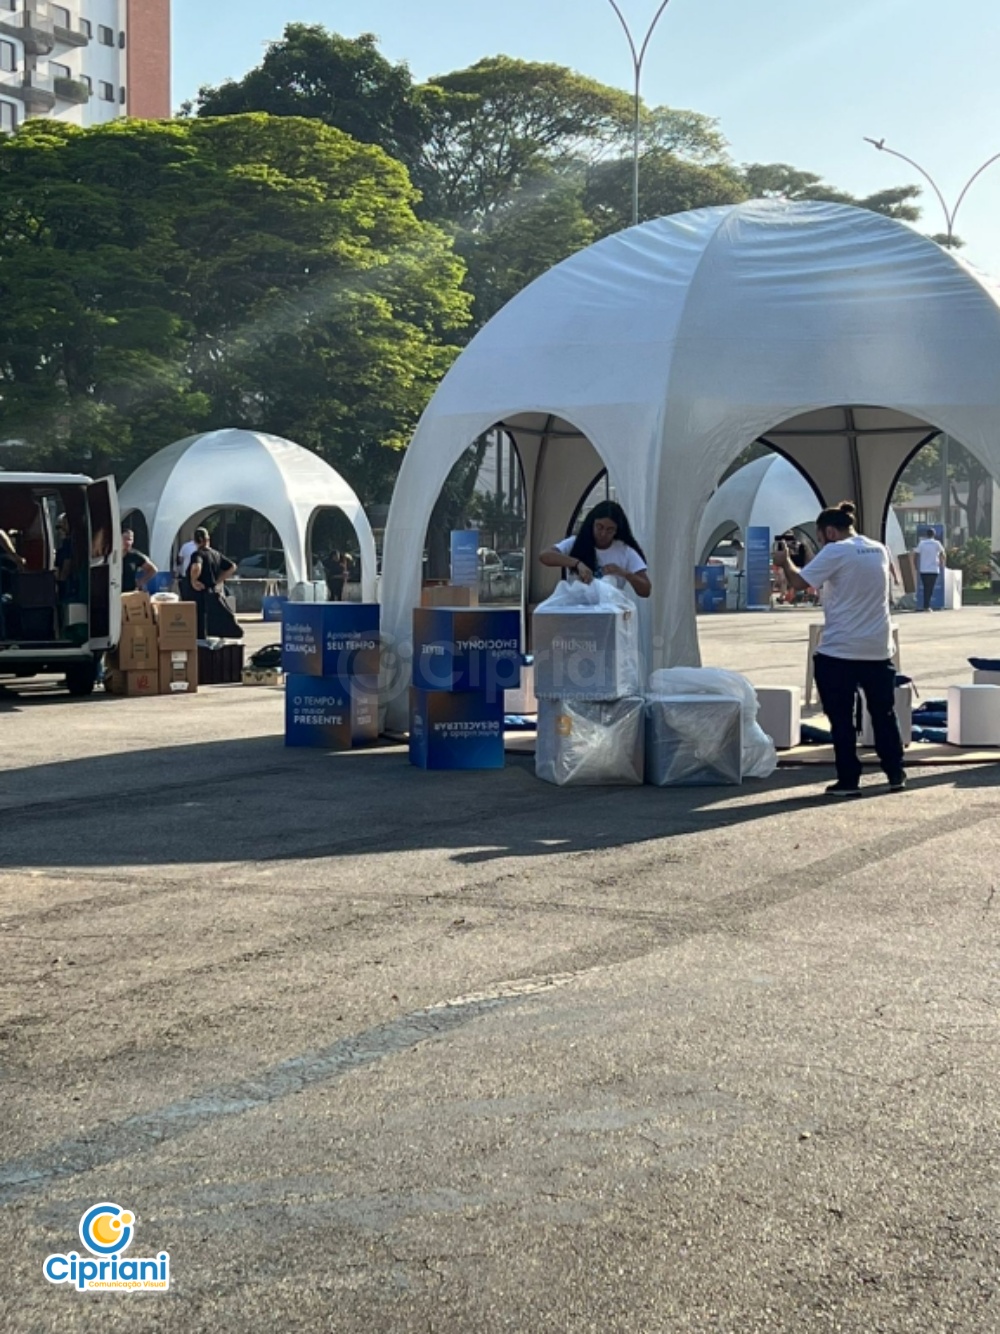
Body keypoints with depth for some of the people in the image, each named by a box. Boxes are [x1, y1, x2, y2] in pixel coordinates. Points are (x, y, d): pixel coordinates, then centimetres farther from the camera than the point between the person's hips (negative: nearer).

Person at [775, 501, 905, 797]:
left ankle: (848, 780, 3)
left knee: (841, 718, 2)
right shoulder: (879, 550, 11)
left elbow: (799, 581, -14)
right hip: (878, 650, 6)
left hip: (840, 651, -6)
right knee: (884, 713, 15)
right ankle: (895, 775, 20)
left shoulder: (835, 552, -11)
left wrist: (786, 561, 5)